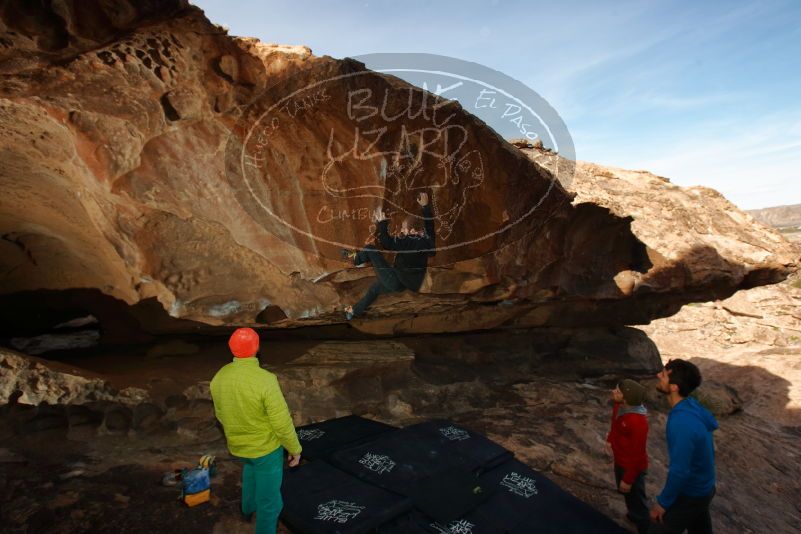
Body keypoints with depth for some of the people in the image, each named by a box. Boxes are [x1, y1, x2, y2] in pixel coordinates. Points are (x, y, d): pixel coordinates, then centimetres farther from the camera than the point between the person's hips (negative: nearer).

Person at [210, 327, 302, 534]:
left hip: (238, 445, 7)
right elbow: (282, 422, -26)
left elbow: (221, 415, 4)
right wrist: (295, 449, -10)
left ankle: (248, 507, 58)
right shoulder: (265, 380, -34)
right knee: (268, 496, 14)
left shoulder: (219, 377, -13)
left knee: (250, 464, 38)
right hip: (266, 447, -7)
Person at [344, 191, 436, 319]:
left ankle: (355, 257, 29)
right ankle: (355, 311, 41)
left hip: (397, 281, -8)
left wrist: (382, 222, -12)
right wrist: (426, 206, 20)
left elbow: (386, 242, -22)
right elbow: (429, 222, 12)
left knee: (370, 249, -2)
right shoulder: (427, 239, -6)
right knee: (375, 288, 29)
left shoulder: (408, 241, -25)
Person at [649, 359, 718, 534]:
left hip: (690, 496, -8)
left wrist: (663, 502, -16)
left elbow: (680, 471, -29)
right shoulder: (692, 406, -7)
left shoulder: (682, 423, -36)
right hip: (703, 488, 8)